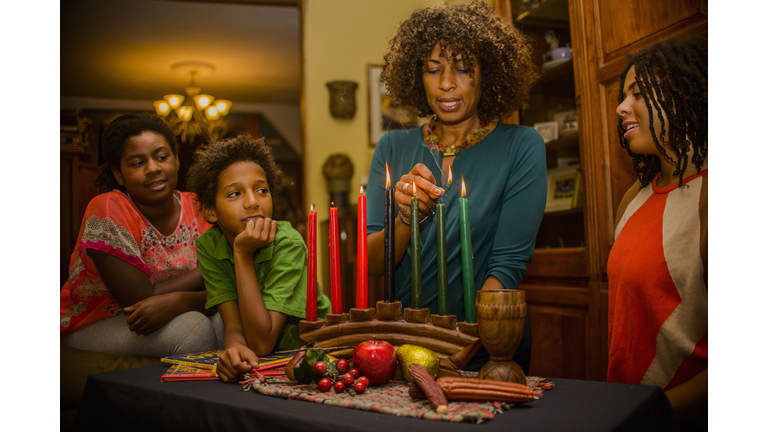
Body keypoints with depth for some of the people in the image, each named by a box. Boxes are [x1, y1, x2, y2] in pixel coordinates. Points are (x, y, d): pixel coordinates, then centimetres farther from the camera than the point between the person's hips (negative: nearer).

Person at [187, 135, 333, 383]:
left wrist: (242, 253, -29)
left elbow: (262, 343, -25)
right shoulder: (208, 246, -10)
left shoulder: (288, 244, -22)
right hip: (259, 361, 3)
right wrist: (235, 347, -38)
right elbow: (234, 327, -14)